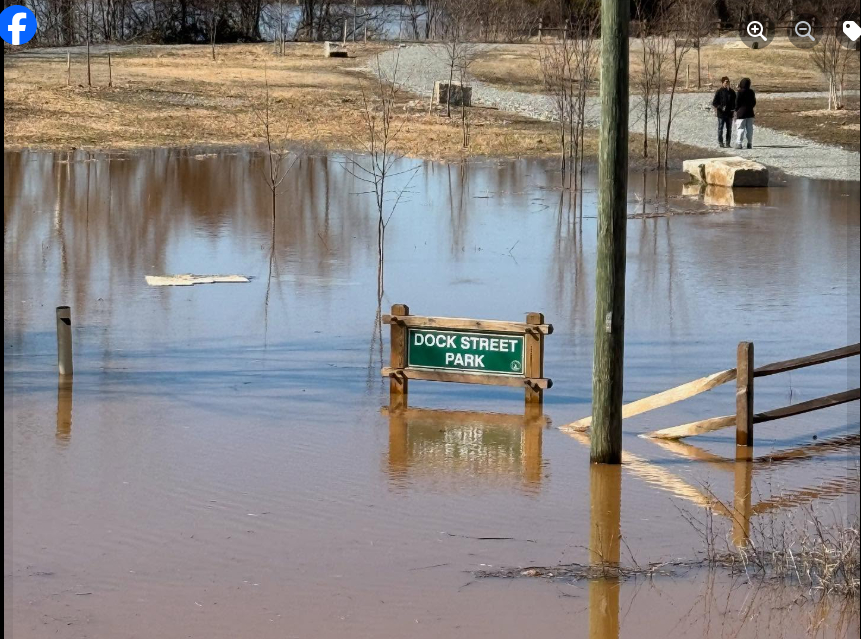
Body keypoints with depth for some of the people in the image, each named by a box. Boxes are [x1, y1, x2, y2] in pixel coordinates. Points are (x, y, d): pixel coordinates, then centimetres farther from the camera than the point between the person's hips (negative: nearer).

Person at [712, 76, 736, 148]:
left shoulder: (732, 92, 8)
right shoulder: (719, 92, -5)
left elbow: (735, 102, 17)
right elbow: (714, 103, -5)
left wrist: (734, 109, -1)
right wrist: (721, 107, -19)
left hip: (730, 113, 5)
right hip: (721, 113, -4)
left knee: (729, 129, 8)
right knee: (720, 129, 0)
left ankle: (728, 143, 14)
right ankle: (721, 143, 6)